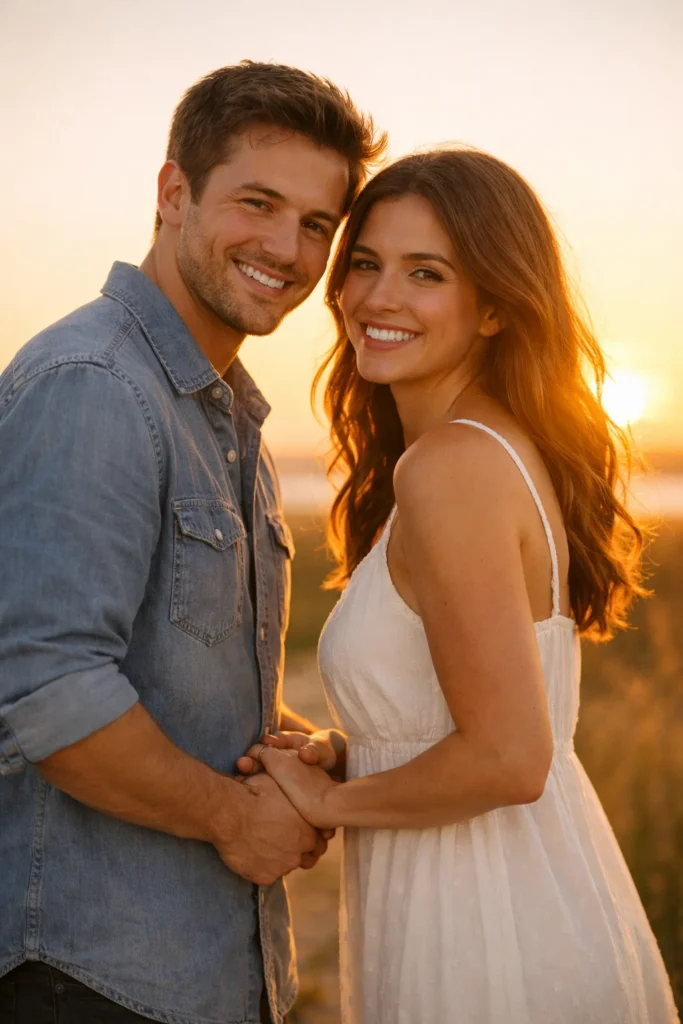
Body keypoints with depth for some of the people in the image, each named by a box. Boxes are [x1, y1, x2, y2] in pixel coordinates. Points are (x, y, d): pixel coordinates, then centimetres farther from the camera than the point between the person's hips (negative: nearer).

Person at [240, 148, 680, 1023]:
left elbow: (508, 759, -25)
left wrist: (329, 801, -11)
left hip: (490, 951, -9)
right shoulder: (511, 446, 7)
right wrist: (341, 754, 4)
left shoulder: (449, 464, -21)